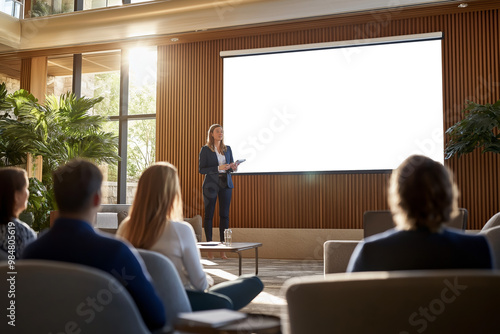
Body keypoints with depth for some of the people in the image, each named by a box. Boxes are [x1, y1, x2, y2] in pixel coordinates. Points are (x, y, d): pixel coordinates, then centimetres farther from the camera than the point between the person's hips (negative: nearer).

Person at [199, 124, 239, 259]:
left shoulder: (227, 149, 12)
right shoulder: (205, 150, -2)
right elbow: (201, 169, -6)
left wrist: (233, 167, -6)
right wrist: (218, 168, -16)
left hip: (226, 184, 4)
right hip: (211, 184, -4)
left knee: (225, 215, 1)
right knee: (209, 215, 0)